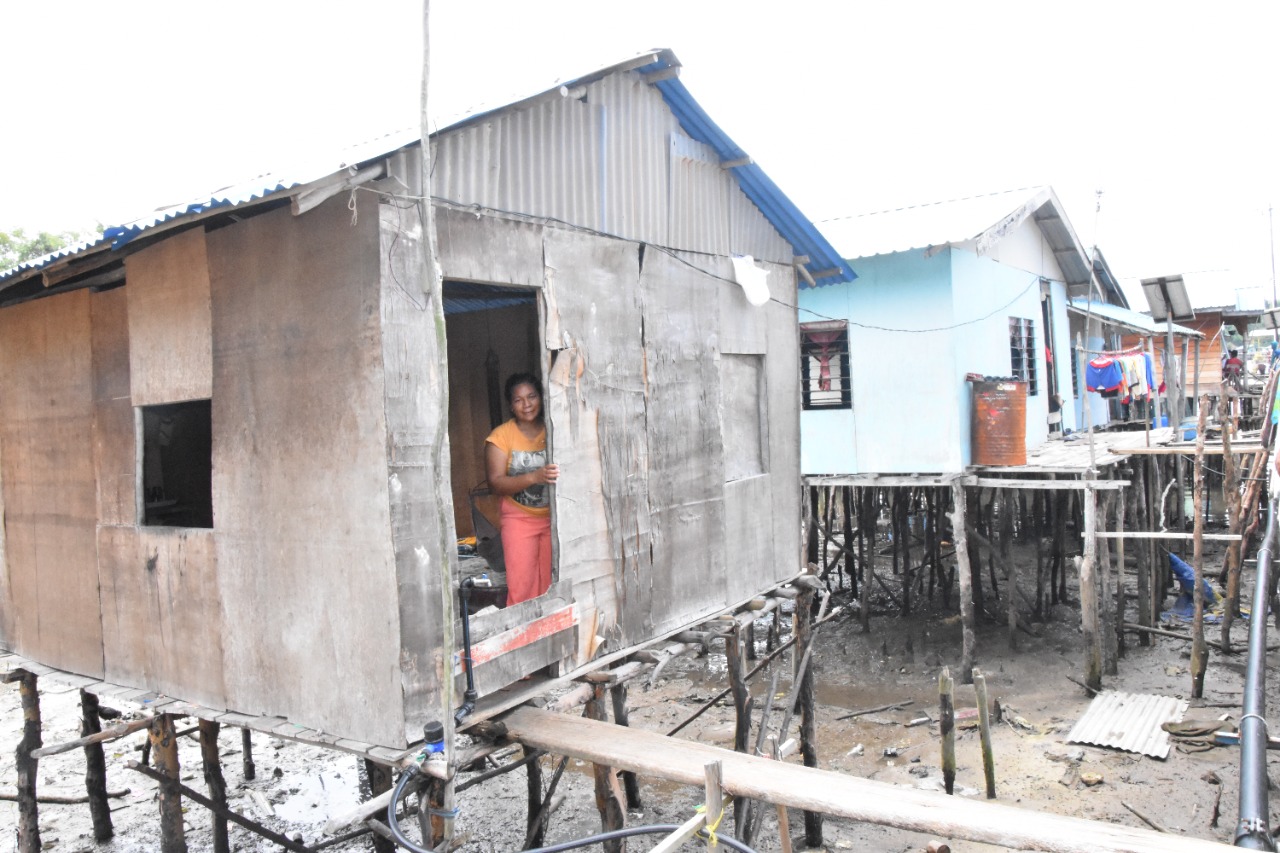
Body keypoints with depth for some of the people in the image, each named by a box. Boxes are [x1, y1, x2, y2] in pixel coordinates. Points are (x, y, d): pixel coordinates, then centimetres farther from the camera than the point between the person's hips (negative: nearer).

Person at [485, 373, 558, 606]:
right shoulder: (501, 436, -7)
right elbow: (495, 483, -15)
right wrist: (533, 477, -30)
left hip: (554, 517, 2)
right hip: (519, 519, -2)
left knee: (553, 586, 5)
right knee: (522, 587, -7)